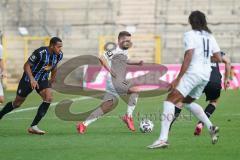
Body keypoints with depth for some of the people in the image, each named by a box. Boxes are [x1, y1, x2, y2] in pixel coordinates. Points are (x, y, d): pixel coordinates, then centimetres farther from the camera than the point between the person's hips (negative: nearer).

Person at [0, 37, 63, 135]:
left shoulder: (59, 55, -8)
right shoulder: (40, 53, -29)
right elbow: (26, 65, -24)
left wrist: (52, 79, 22)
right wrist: (32, 79, -36)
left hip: (42, 80, 5)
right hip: (29, 79, -5)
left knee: (48, 98, -20)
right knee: (17, 103, 7)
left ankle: (33, 126, -16)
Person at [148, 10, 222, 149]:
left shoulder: (190, 35, -5)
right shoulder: (210, 37, 14)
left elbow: (189, 56, -15)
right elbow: (218, 58, 12)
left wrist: (178, 79, -15)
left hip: (193, 72, -8)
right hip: (206, 74, 8)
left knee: (170, 100, -9)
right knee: (187, 101, 28)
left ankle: (163, 139, -23)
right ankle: (211, 128, 18)